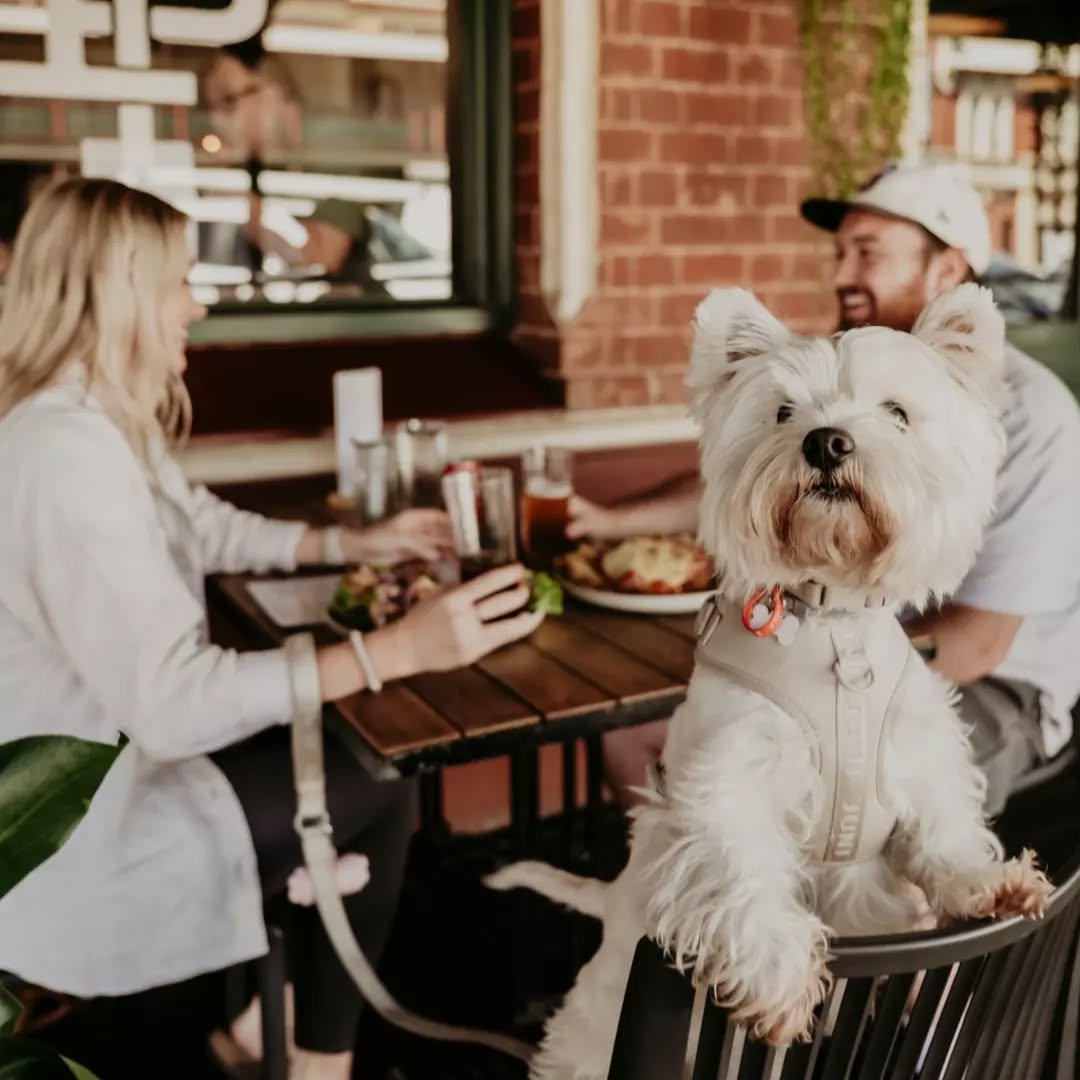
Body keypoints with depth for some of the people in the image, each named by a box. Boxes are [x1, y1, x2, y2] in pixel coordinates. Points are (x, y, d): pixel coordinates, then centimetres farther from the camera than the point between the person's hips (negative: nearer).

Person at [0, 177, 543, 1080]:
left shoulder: (97, 420, 2)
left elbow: (205, 529, 17)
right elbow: (172, 703, -34)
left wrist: (351, 542, 8)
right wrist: (399, 650, -35)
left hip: (99, 745, 10)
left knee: (346, 745, 15)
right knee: (377, 784, -1)